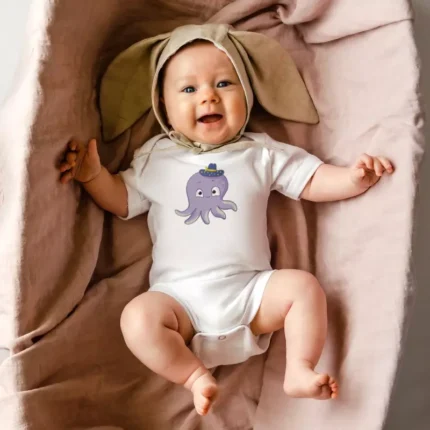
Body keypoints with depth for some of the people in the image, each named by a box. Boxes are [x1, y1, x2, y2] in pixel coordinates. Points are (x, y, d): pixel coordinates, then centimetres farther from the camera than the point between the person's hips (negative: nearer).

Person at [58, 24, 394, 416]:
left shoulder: (261, 152, 9)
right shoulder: (155, 158, 10)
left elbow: (312, 181, 8)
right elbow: (123, 201, 14)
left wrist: (352, 178, -11)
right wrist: (93, 175, -4)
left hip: (250, 288, 1)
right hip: (180, 295, 0)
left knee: (304, 285, -18)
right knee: (139, 317, -26)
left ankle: (299, 371, -10)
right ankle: (196, 376, -14)